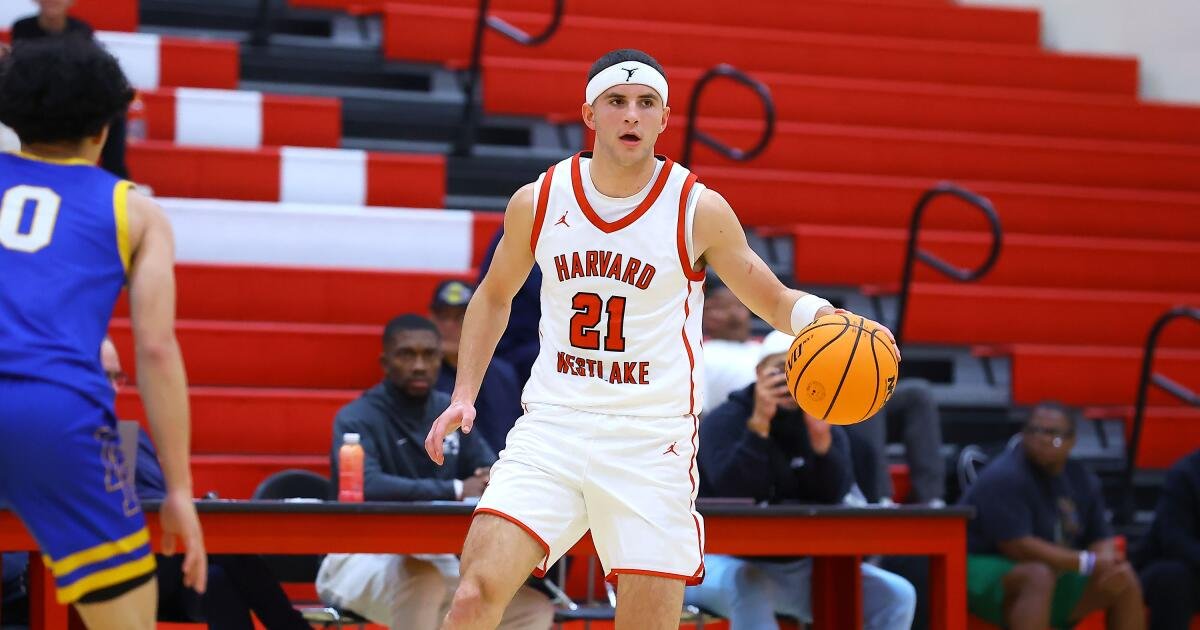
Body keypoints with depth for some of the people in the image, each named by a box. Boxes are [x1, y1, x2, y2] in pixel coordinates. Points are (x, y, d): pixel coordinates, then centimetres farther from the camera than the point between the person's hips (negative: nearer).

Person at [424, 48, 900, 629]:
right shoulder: (538, 201, 4)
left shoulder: (700, 210, -2)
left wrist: (824, 320, -14)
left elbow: (776, 302, 8)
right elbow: (494, 297, 21)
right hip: (552, 426, 1)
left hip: (652, 444, -1)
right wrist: (464, 395, 11)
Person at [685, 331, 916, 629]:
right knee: (750, 587, -40)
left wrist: (821, 437, -24)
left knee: (896, 596, -11)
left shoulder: (827, 429, 9)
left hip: (801, 566, 5)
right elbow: (737, 492, -24)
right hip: (728, 562, -5)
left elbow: (833, 496, -10)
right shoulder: (723, 422, -6)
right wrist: (759, 423, -29)